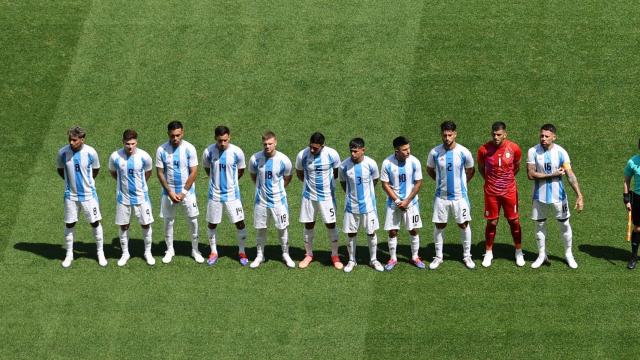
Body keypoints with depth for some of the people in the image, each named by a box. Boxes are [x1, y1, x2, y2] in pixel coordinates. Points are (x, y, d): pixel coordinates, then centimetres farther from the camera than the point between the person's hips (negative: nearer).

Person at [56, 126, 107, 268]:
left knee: (95, 223, 7)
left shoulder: (90, 152, -15)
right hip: (71, 195, 1)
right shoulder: (63, 152, -13)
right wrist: (70, 181, 7)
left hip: (88, 194, -1)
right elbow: (60, 169, 7)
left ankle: (100, 253, 22)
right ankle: (69, 254, 22)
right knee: (69, 224, 8)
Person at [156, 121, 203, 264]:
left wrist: (184, 192, -13)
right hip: (169, 192, 1)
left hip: (187, 191, -1)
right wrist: (170, 192, -10)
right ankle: (169, 250, 23)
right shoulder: (161, 150, -9)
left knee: (193, 220, 3)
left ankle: (195, 250, 17)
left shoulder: (189, 148, -11)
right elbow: (160, 173, -4)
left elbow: (193, 172, -9)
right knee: (168, 221, 8)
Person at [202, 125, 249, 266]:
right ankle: (214, 252, 26)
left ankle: (241, 251, 19)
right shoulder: (209, 152, -11)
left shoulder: (237, 152, -13)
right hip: (215, 194, 1)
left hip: (232, 194, -1)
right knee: (212, 223, 9)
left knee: (240, 223, 1)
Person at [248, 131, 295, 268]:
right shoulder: (255, 159, -11)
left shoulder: (283, 160, -13)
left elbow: (287, 178, 6)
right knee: (261, 229, 10)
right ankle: (260, 255, 24)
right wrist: (262, 188, 9)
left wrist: (278, 189, 9)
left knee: (282, 228, 7)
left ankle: (285, 254, 23)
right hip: (261, 200, 1)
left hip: (278, 200, -1)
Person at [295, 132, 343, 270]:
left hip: (327, 196, -1)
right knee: (308, 225, 9)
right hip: (309, 196, 1)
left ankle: (335, 256, 17)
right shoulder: (302, 155, -14)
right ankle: (308, 255, 25)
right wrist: (310, 183, 5)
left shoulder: (332, 154, -16)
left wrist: (325, 180, 4)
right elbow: (299, 173, 5)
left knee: (331, 225, 4)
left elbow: (337, 172, 2)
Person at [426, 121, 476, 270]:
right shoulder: (435, 152, -8)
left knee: (463, 224, 5)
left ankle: (467, 256, 17)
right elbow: (430, 170, 11)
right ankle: (438, 256, 17)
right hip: (441, 195, 1)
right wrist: (441, 181, 10)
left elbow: (471, 170, 7)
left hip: (460, 195, -1)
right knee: (439, 225, 6)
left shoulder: (464, 152, -10)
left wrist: (462, 183, 9)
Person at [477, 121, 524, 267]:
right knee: (492, 222, 5)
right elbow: (481, 168, 7)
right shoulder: (484, 149, -12)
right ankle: (488, 253, 19)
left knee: (514, 221, 7)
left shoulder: (514, 148, -10)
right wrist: (490, 180, 8)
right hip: (491, 192, -1)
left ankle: (519, 252, 21)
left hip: (510, 191, 1)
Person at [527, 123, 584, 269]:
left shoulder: (561, 152, -12)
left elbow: (570, 175, -16)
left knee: (565, 224, 9)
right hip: (539, 196, 0)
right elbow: (531, 174, -16)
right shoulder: (533, 152, -11)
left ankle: (568, 254, 26)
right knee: (540, 225, 11)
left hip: (558, 195, 0)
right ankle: (542, 255, 26)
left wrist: (579, 195, -25)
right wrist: (553, 174, -18)